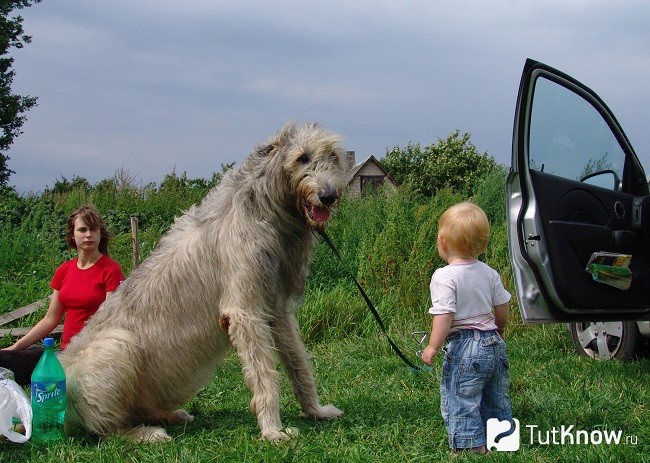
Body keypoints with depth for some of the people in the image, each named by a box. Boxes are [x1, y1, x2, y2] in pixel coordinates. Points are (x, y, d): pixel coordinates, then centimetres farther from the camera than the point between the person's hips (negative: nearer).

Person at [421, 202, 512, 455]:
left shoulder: (444, 277, -16)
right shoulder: (489, 273, 5)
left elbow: (444, 316, -22)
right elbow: (502, 312, 12)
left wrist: (433, 347, -13)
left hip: (464, 349, -7)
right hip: (494, 345, 8)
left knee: (461, 401, 3)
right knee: (496, 400, 20)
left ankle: (474, 446, 2)